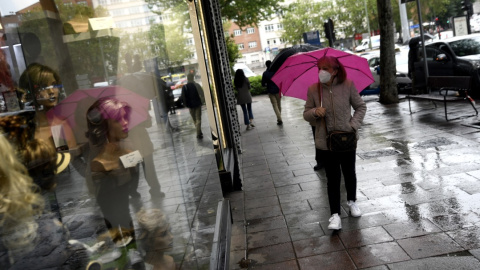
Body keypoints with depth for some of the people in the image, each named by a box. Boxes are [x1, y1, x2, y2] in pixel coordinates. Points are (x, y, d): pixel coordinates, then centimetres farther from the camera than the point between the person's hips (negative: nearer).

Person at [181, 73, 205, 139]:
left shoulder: (184, 87, -4)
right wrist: (203, 101, 4)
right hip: (197, 104, -2)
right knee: (198, 119, 2)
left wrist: (187, 105, 5)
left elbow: (183, 97, -4)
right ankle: (199, 133, -5)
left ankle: (199, 132, 25)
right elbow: (202, 94, -10)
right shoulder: (196, 85, -11)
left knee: (194, 120, 17)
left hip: (190, 106, 3)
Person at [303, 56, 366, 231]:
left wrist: (354, 125, -11)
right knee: (332, 178, 3)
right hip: (326, 142, 0)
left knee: (349, 173, 17)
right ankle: (335, 215, 11)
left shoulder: (348, 86, -8)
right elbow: (306, 114, 2)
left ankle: (352, 201, 44)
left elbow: (360, 107, 3)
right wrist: (315, 112, -20)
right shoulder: (313, 90, -6)